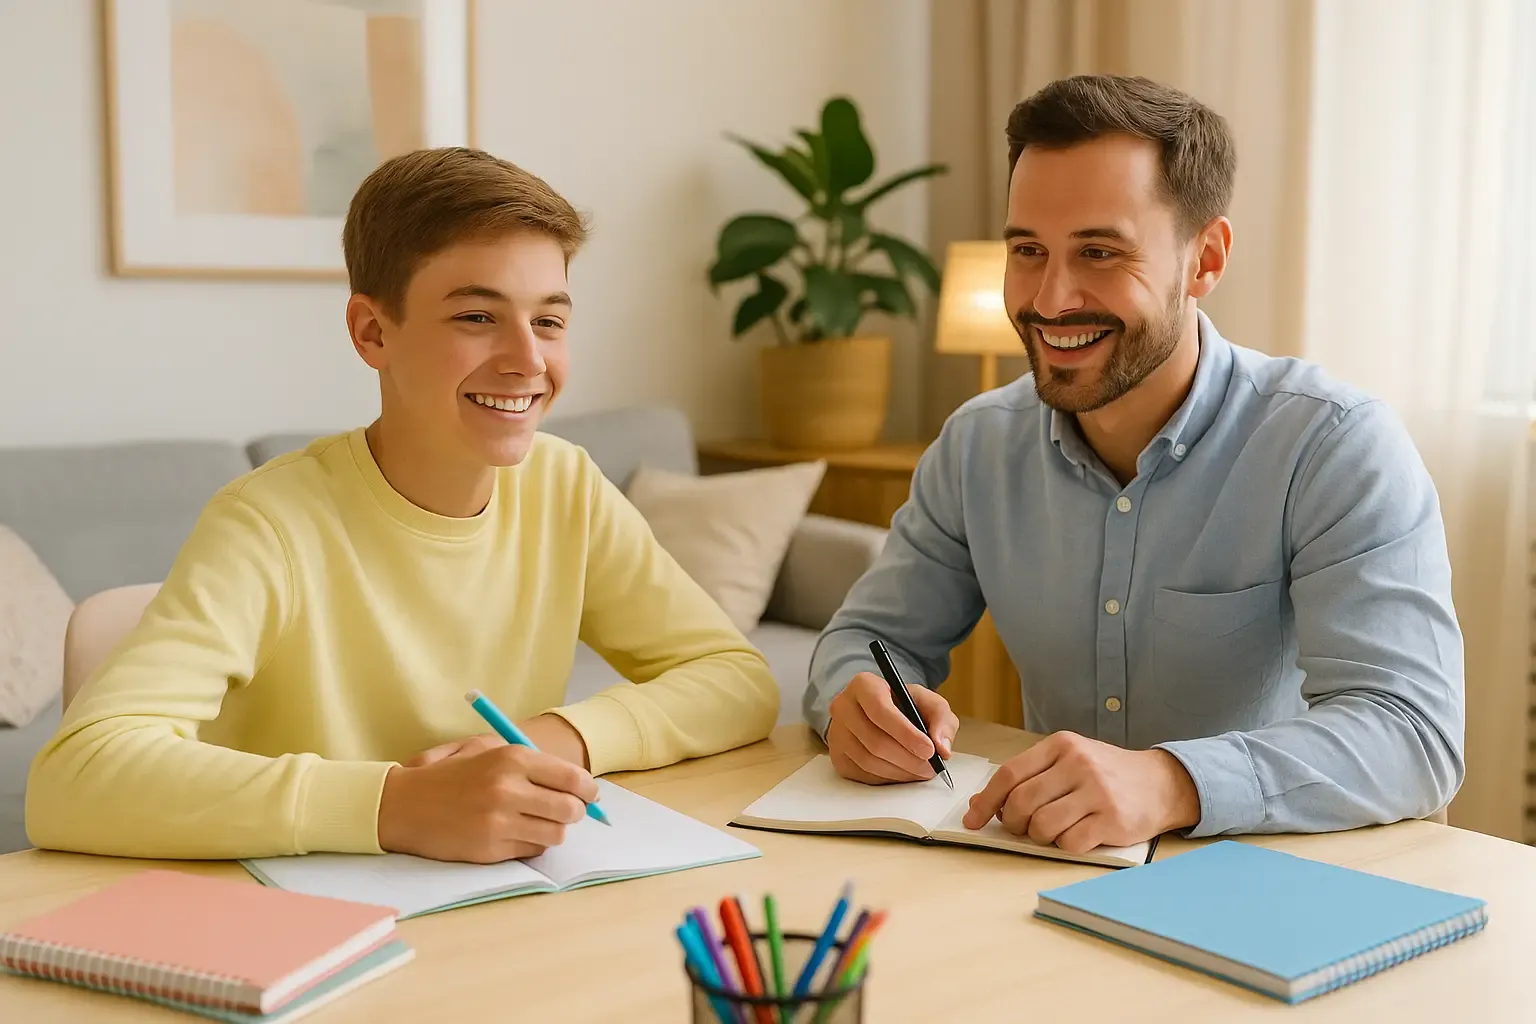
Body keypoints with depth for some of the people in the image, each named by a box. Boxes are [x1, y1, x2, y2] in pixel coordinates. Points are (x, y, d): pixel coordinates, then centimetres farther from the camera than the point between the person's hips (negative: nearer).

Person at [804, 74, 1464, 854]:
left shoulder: (1340, 448, -14)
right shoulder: (979, 445, 2)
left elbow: (1414, 733, -24)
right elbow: (874, 634, 8)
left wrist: (1171, 782, -41)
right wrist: (856, 701, -17)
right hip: (1043, 877, 4)